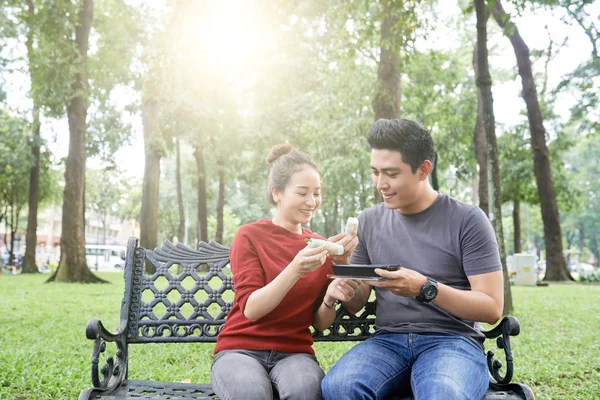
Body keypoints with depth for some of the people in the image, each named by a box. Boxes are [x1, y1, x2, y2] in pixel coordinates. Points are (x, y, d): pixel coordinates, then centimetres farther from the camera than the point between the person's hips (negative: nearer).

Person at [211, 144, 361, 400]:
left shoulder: (321, 246, 8)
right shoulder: (249, 236, -3)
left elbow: (321, 323, 8)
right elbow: (250, 309, -13)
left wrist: (331, 299, -15)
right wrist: (295, 270, -27)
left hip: (294, 352, 2)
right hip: (241, 349, -2)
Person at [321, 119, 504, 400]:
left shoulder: (467, 220, -2)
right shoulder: (368, 222, 10)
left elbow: (492, 308, -6)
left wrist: (425, 288, -21)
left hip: (452, 340, -3)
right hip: (388, 339, 4)